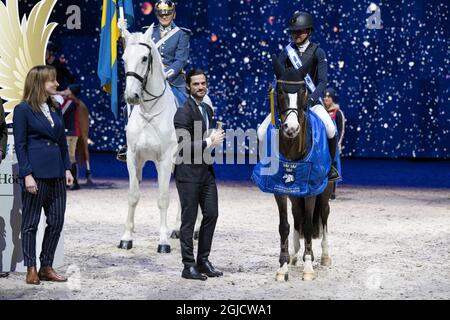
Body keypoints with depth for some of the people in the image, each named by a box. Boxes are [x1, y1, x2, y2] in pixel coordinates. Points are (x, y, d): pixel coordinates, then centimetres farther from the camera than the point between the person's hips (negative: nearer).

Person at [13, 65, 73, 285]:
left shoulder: (55, 108, 13)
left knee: (56, 221, 6)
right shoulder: (23, 110, -6)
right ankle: (31, 270, 8)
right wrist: (27, 174, -14)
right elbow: (20, 145, -8)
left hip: (56, 174, 7)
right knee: (30, 223, 2)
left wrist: (67, 168, 8)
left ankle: (46, 267, 16)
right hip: (36, 174, -7)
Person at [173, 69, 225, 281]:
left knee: (211, 214, 9)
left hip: (206, 171, 8)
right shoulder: (183, 112, -13)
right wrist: (209, 142, -17)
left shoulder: (208, 110, 13)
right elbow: (184, 145, -19)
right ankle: (189, 266, 4)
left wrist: (215, 140, 7)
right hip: (188, 172, -8)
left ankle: (203, 260, 20)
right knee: (189, 219, -2)